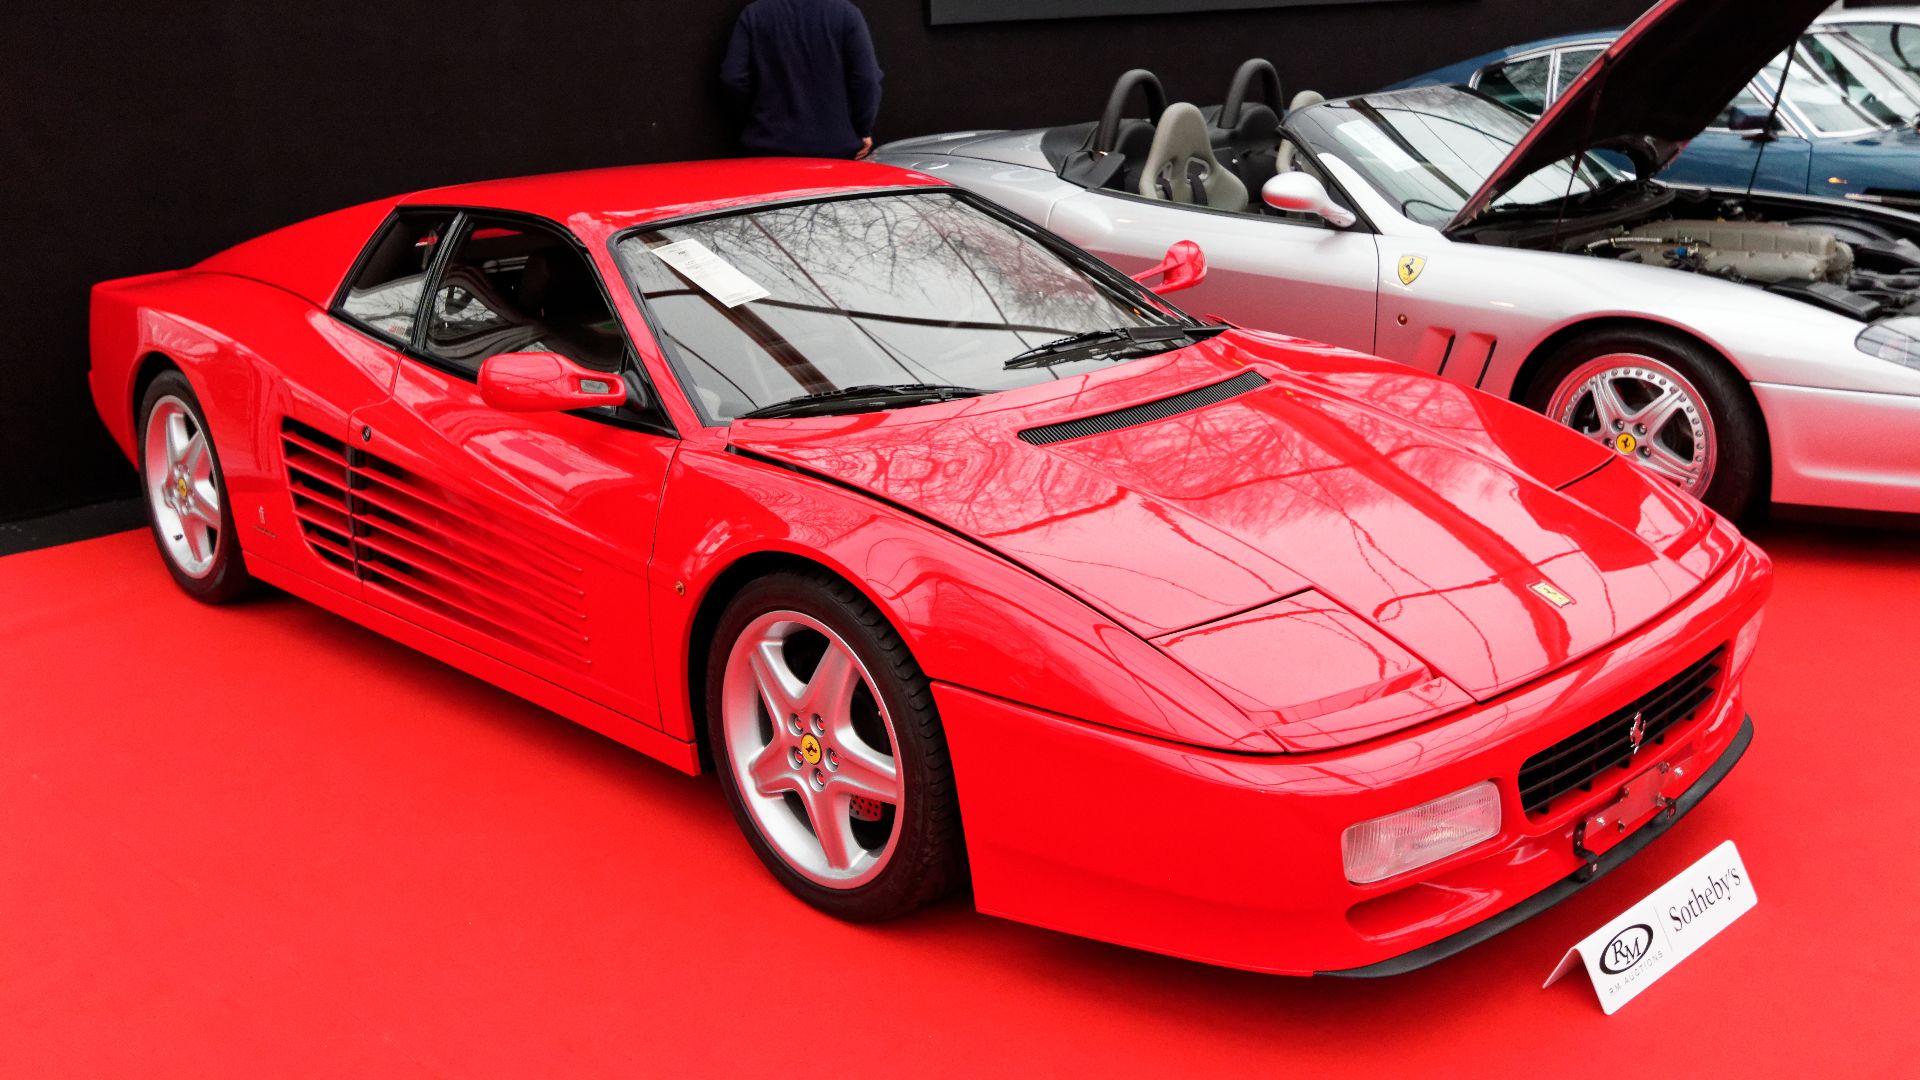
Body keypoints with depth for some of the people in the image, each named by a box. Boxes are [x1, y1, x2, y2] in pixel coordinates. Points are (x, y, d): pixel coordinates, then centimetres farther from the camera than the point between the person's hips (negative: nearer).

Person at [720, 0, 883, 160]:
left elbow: (733, 77, -3)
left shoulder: (754, 13, 0)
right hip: (833, 144, -1)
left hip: (771, 144, 2)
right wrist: (863, 130, 3)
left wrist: (757, 114, 12)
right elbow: (867, 78, -9)